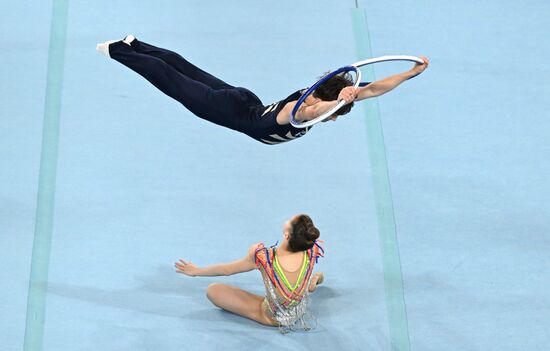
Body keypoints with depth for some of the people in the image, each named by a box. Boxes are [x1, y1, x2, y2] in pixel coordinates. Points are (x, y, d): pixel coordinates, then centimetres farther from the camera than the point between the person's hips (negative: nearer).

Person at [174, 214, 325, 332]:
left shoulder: (264, 257, -33)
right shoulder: (311, 252, -27)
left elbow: (226, 270, -15)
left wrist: (197, 271, 1)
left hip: (272, 318, -4)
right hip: (301, 311, 4)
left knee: (212, 290, 0)